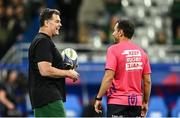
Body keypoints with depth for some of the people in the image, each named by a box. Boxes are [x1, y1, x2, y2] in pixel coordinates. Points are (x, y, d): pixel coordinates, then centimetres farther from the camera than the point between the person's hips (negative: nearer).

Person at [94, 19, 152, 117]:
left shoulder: (114, 49, -7)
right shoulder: (141, 52, 10)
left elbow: (109, 77, -14)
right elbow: (147, 81, 10)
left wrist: (98, 98, -10)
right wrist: (145, 102, 19)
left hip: (117, 102, -5)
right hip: (136, 102, 5)